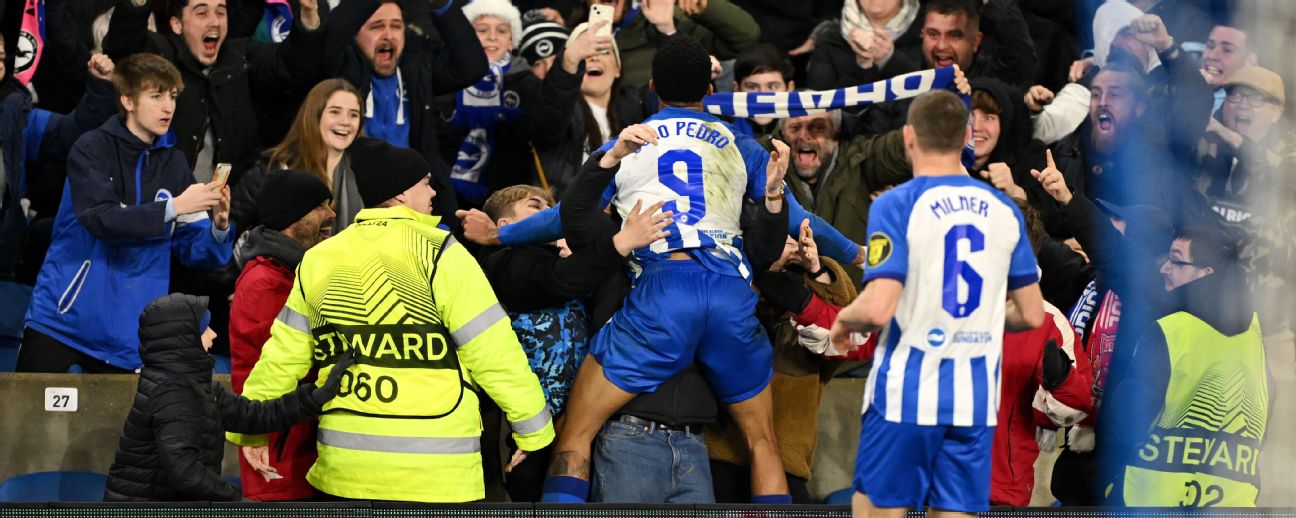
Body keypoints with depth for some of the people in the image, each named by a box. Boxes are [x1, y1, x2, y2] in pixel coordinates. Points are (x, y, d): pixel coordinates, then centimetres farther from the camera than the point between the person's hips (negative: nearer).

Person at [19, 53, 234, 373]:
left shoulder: (173, 164, 8)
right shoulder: (92, 150, -4)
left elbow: (191, 251, 4)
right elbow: (102, 219, -20)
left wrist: (219, 227, -17)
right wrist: (172, 207, -26)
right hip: (62, 319, -3)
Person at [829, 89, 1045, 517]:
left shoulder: (896, 205, -9)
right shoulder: (1003, 211, 6)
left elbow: (878, 308, -18)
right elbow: (1031, 315, 10)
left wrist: (844, 320, 4)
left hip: (905, 393, -4)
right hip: (975, 400, 4)